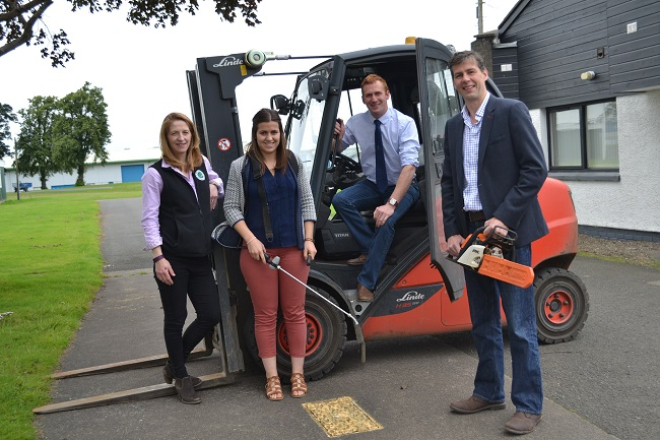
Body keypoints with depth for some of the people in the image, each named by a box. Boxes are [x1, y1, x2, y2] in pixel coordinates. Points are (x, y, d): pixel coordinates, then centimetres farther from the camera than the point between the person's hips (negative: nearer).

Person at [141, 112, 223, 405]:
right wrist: (158, 257, -17)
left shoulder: (202, 164, 11)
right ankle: (180, 378, 22)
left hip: (200, 257, 6)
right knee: (176, 319, 5)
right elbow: (149, 219, -8)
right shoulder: (156, 174, -5)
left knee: (211, 315, 7)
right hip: (172, 258, -5)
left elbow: (217, 181, 35)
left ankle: (174, 364, 29)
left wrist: (214, 188, 10)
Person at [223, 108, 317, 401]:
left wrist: (309, 239, 2)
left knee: (295, 312, 7)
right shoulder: (240, 167, 1)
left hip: (293, 249, 2)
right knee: (265, 315, 5)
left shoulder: (294, 163, 9)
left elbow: (307, 202, 10)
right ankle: (271, 377, 15)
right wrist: (250, 239, -12)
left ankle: (297, 373, 19)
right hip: (257, 251, -2)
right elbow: (231, 207, 0)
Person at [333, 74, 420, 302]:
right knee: (340, 200, -25)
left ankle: (366, 283, -20)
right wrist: (337, 136, -17)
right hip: (373, 185, 4)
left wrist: (391, 203, -38)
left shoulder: (405, 123, -16)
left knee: (386, 221, -33)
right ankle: (372, 251, -12)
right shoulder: (356, 122, -3)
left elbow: (409, 165, -26)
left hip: (402, 186, -4)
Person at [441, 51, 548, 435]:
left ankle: (529, 406, 10)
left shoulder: (511, 112, -5)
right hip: (471, 232, 6)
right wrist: (453, 231, 3)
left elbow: (536, 169, -11)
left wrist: (503, 217, -17)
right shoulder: (453, 126, 14)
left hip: (508, 231, -6)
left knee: (520, 326, -1)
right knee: (483, 323, 15)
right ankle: (489, 393, 29)